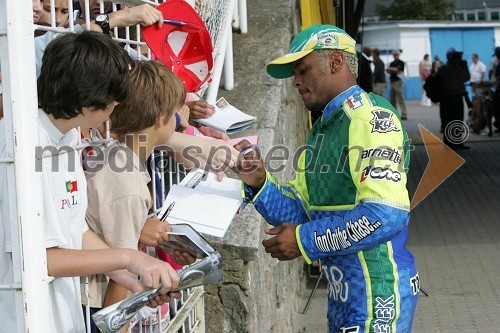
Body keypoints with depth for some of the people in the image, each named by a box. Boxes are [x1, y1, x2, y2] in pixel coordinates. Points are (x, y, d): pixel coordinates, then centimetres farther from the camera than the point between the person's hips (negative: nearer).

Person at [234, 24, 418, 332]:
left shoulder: (371, 117, -14)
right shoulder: (322, 129, 14)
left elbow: (386, 215, -25)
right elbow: (302, 211, 11)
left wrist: (304, 240, -18)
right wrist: (259, 183, -6)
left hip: (377, 292, -8)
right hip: (342, 292, 8)